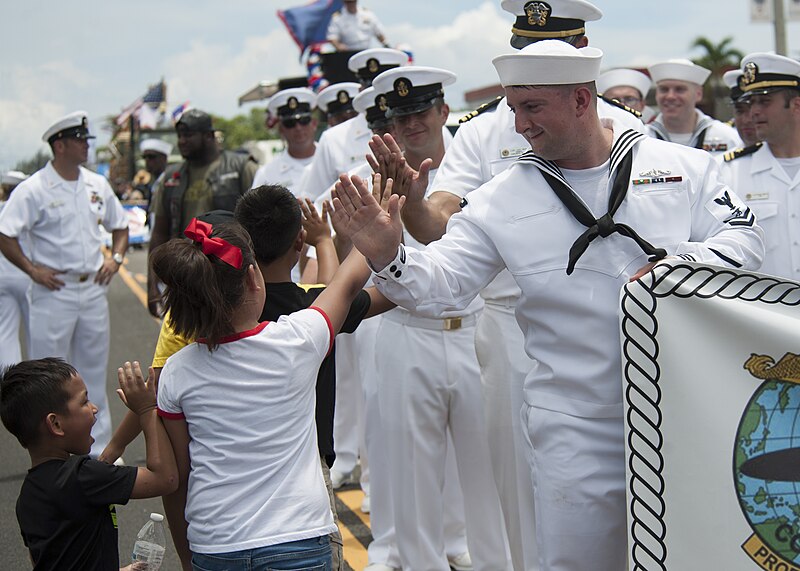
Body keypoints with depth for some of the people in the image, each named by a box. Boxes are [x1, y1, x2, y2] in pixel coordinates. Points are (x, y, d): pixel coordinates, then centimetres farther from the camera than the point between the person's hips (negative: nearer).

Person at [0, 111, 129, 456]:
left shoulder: (97, 185, 8)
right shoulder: (34, 189, -10)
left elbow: (120, 226, 20)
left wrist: (115, 257, 4)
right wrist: (33, 270, -15)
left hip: (93, 289, 6)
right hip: (54, 292, -5)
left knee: (94, 373, 14)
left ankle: (98, 448, 25)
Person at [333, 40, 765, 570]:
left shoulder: (686, 168, 3)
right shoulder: (502, 200, 2)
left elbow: (743, 239, 1)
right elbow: (442, 282, -2)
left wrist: (677, 262, -18)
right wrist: (390, 257, -22)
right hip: (575, 432, 0)